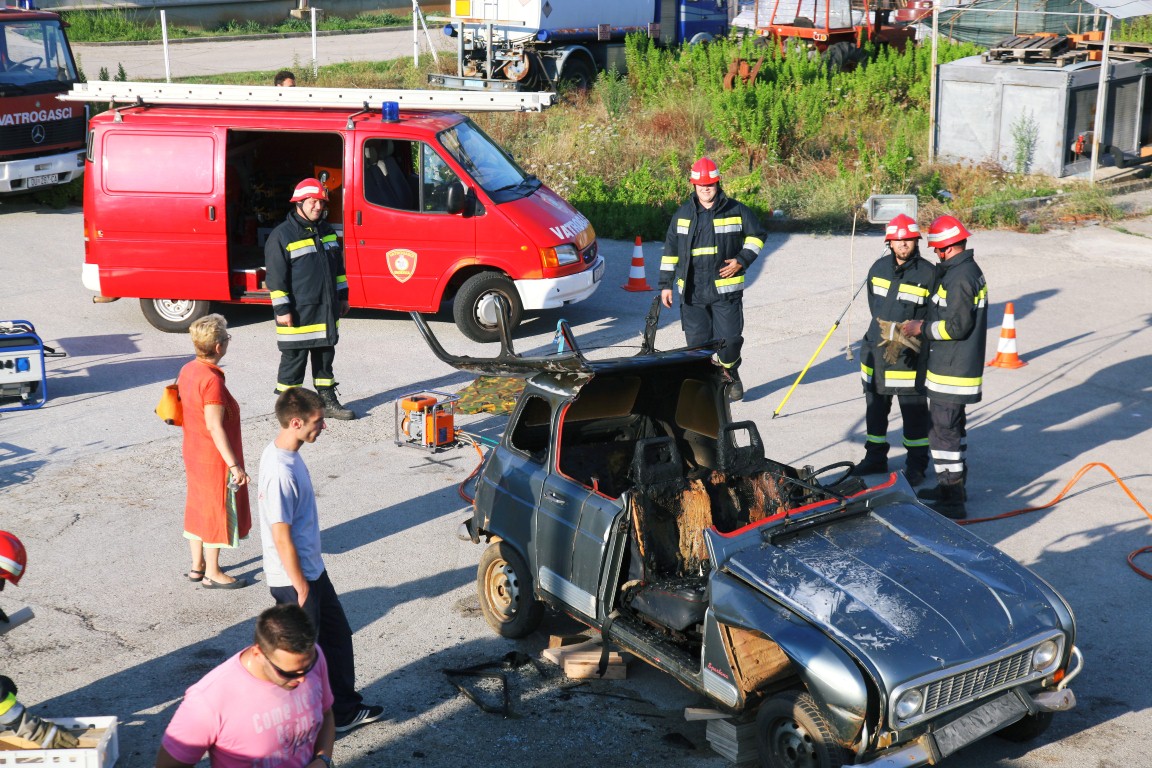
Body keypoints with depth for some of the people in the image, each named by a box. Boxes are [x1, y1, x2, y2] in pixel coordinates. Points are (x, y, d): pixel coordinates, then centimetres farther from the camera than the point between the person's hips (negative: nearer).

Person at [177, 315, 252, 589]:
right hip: (215, 459, -9)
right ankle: (212, 574, 15)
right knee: (218, 512, 5)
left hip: (194, 454, 9)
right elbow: (215, 426, -27)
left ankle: (197, 566, 30)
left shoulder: (187, 371, 1)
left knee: (199, 509, 19)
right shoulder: (212, 380, -26)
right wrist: (234, 465, -23)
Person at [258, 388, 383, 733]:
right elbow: (281, 538, -26)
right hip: (294, 579, -10)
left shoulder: (283, 452, 2)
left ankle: (345, 709, 35)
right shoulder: (281, 472, -29)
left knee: (337, 634, 20)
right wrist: (301, 587, -17)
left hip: (312, 569, 10)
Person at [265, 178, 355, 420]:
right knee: (294, 360, 0)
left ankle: (328, 402, 24)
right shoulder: (282, 236, -11)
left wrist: (342, 296, 18)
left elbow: (338, 267, 21)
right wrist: (282, 309, -16)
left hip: (327, 311, 7)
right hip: (298, 313, -7)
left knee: (325, 356, 15)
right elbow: (275, 276, -13)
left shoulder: (327, 232, 12)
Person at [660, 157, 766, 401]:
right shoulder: (683, 214, 9)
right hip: (692, 291, 2)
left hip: (726, 288, -2)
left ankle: (730, 374, 24)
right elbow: (670, 251, 13)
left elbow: (756, 235, 13)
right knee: (697, 341, 1)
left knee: (729, 339, -5)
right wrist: (666, 284, 10)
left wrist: (742, 260, -2)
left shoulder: (736, 211, 2)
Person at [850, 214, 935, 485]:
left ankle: (917, 463, 15)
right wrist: (884, 327, 13)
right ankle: (875, 456, 30)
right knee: (875, 405, 15)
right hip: (876, 349, 5)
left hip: (909, 354, -5)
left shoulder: (928, 273, -10)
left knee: (914, 409, 2)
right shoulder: (879, 268, 6)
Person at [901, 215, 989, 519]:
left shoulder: (959, 277, -21)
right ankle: (955, 485, 35)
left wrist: (923, 328, -13)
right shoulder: (970, 270, 13)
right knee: (954, 426, 22)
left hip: (950, 373, -11)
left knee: (943, 431, -6)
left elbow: (958, 325, -25)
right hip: (963, 367, 11)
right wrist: (926, 325, 12)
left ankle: (952, 500, -2)